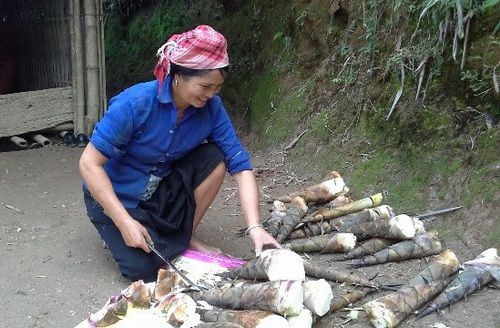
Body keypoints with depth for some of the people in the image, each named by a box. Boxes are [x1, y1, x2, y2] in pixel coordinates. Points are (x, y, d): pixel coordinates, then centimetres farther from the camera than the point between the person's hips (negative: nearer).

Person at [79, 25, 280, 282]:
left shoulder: (211, 108, -17)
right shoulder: (134, 104, -29)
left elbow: (240, 165, -18)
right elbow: (89, 164, -24)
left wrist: (255, 227, -30)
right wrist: (125, 222, -30)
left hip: (163, 189, 4)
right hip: (116, 196, -4)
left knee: (214, 158, -19)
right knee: (146, 268, -21)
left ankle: (186, 235, -1)